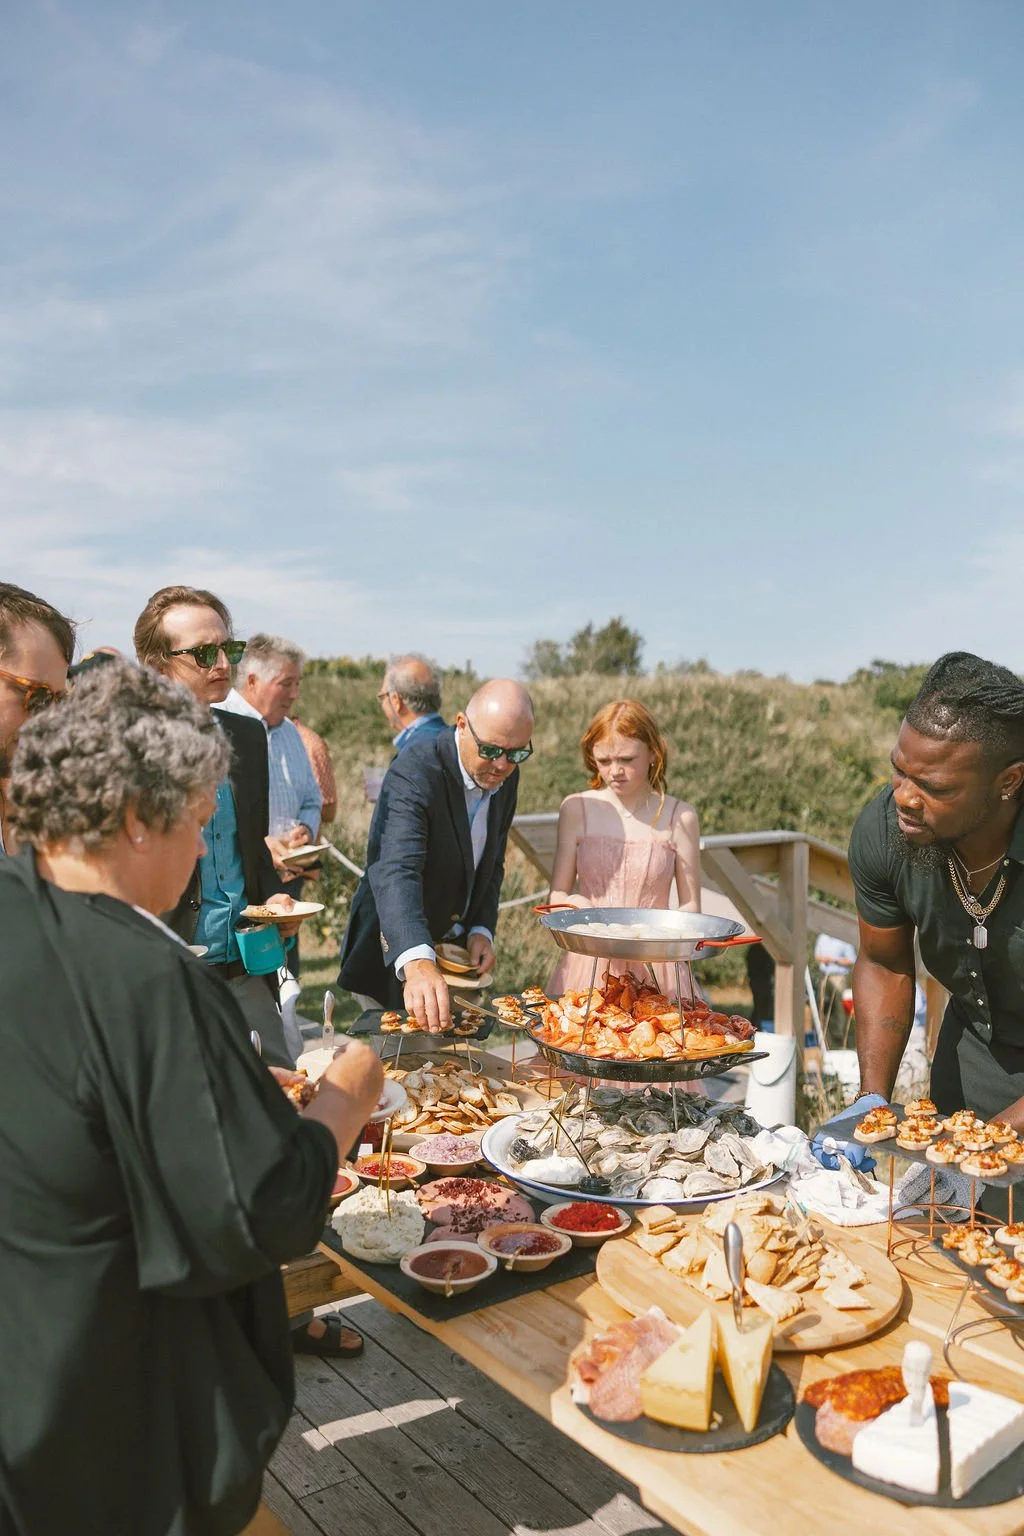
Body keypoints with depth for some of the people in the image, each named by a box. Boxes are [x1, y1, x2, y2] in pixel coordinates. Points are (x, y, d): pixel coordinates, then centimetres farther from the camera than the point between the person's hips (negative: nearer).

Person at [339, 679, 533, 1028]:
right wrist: (417, 961, -56)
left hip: (457, 946, 7)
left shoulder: (506, 776, -3)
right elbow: (396, 870, -42)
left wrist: (481, 930, -5)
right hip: (396, 956, -6)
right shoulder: (415, 771, -27)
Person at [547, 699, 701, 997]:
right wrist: (575, 906, -15)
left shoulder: (679, 817, 0)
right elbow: (557, 895, 6)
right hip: (586, 967, 1)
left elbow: (690, 906, 4)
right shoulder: (576, 809, 2)